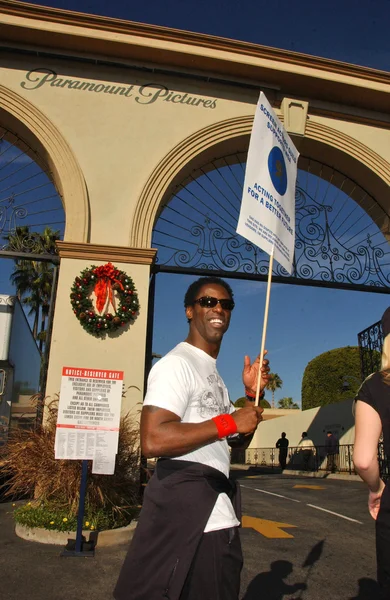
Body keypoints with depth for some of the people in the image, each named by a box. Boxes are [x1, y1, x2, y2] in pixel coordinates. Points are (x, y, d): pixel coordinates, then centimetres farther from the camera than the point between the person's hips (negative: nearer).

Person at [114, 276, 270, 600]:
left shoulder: (214, 372, 16)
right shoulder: (177, 364, -15)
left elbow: (238, 440, 20)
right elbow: (153, 441, -29)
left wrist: (252, 395, 3)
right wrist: (229, 422, -22)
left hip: (219, 513, 10)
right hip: (184, 505, -10)